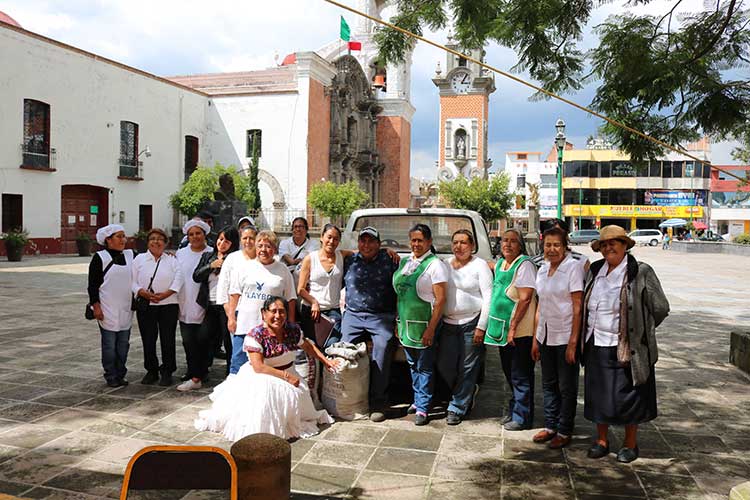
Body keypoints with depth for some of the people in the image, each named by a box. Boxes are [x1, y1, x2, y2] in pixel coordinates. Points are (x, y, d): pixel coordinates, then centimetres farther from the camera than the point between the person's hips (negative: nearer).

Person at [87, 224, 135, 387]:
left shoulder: (131, 256, 8)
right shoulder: (99, 258, -4)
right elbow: (93, 284, -4)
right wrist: (96, 306, -10)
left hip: (126, 309, 4)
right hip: (107, 310, -4)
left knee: (123, 344, 10)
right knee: (109, 344, 1)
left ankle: (120, 375, 21)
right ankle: (111, 376, 12)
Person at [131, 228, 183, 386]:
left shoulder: (172, 260, 8)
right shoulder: (139, 259, 10)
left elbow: (178, 280, -4)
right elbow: (132, 281, 3)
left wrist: (165, 294, -17)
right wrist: (143, 293, -14)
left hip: (168, 305, -1)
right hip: (145, 306, 1)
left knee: (168, 340, 0)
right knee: (148, 339, 4)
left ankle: (167, 372, 11)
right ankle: (151, 371, 20)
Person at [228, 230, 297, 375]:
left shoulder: (283, 271, 7)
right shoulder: (244, 267, 9)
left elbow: (290, 300, 8)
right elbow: (234, 294, 8)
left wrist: (291, 325, 3)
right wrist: (231, 317, 2)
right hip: (244, 324, 0)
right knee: (238, 364, 4)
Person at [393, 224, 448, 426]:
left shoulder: (435, 264, -10)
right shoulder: (404, 262, 10)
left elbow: (440, 300, -14)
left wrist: (431, 329, -19)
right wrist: (398, 322, 12)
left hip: (424, 324, -6)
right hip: (405, 322, 6)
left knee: (424, 367, 1)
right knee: (413, 365, 17)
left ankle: (422, 408, 10)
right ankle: (418, 400, 31)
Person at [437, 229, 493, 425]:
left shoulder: (479, 265, -3)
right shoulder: (445, 265, 10)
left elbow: (488, 297, -7)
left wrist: (481, 327, -12)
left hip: (472, 323, -5)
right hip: (448, 323, 5)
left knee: (467, 369, 2)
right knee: (444, 366, 4)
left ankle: (457, 408, 15)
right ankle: (469, 391, 30)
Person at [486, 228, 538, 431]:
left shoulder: (524, 265, -13)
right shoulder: (500, 264, 12)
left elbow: (525, 299, -18)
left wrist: (512, 327, -20)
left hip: (520, 332, -8)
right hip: (503, 331, 8)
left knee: (520, 376, 0)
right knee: (510, 374, 17)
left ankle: (522, 418, 10)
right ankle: (513, 411, 29)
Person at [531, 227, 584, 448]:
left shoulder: (573, 267, -11)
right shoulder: (542, 270, 9)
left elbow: (577, 307, -14)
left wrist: (573, 342, -18)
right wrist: (535, 339, 11)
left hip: (565, 337, -6)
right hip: (546, 336, 6)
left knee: (567, 387, 5)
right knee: (548, 384, 15)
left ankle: (564, 432, 17)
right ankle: (550, 426, 27)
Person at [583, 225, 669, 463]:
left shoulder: (641, 272, -8)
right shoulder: (594, 270, 8)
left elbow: (660, 308, -3)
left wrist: (640, 332, 4)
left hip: (626, 348, -5)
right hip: (596, 346, 5)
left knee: (627, 396, 5)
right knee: (598, 394, 12)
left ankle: (630, 444, 24)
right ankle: (601, 440, 28)